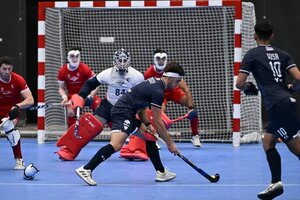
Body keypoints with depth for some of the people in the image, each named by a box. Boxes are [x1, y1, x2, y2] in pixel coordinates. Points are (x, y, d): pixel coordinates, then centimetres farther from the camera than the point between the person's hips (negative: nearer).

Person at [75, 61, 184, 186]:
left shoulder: (155, 82, 15)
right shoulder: (158, 91, -15)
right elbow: (157, 122, -12)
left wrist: (147, 124, 10)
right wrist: (170, 143, -5)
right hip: (123, 114, -11)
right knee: (116, 145, -26)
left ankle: (161, 172, 20)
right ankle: (86, 170, -33)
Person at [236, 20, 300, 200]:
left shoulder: (252, 55, 1)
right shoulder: (282, 54, 14)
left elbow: (239, 83, -2)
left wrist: (247, 87, 20)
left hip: (278, 105, -7)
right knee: (268, 143, 17)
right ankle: (276, 183, 13)